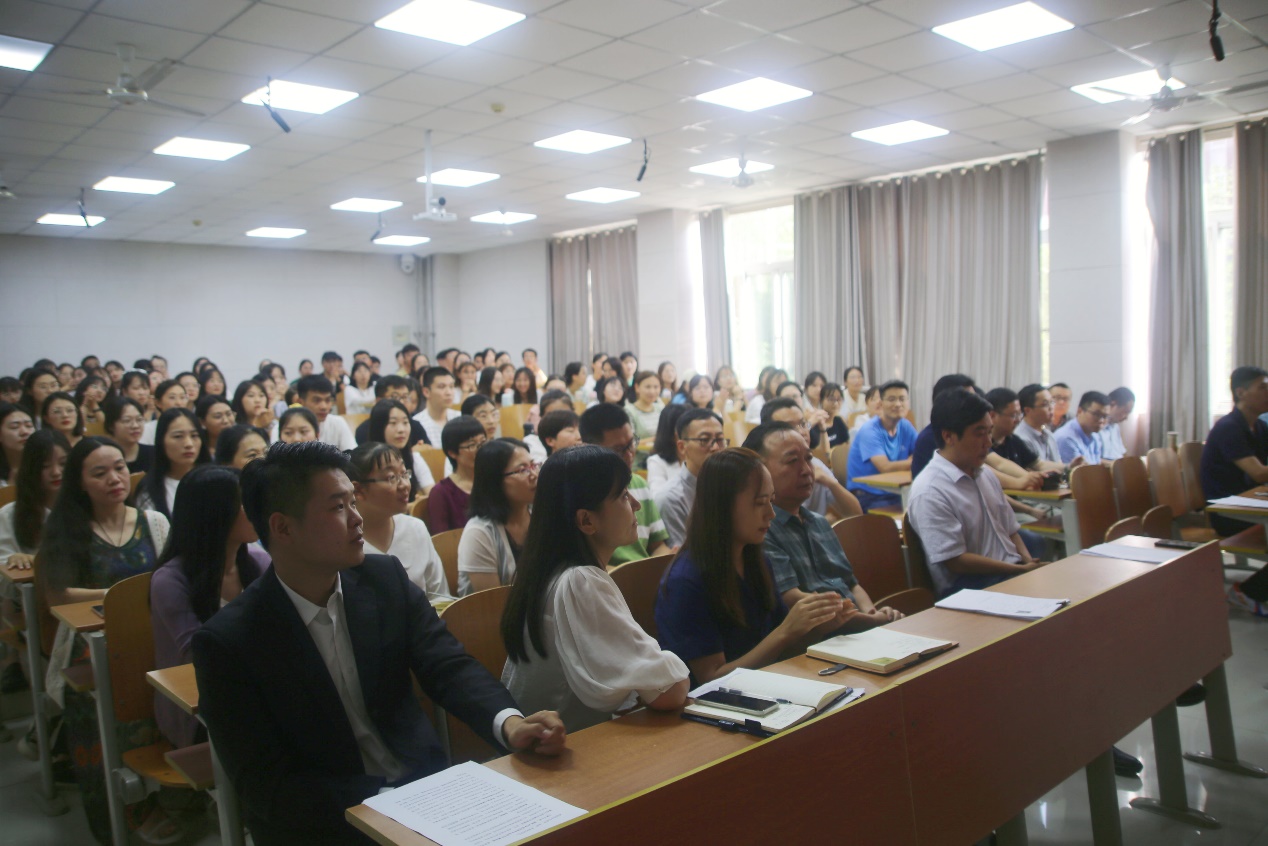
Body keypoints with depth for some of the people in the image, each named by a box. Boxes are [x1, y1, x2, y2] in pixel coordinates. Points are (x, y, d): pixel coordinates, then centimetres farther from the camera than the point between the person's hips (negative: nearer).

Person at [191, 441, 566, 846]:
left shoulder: (386, 578, -2)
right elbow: (266, 786, -13)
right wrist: (392, 803, -25)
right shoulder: (227, 642, -12)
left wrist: (508, 721, -24)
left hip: (423, 782, 4)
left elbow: (448, 665, -3)